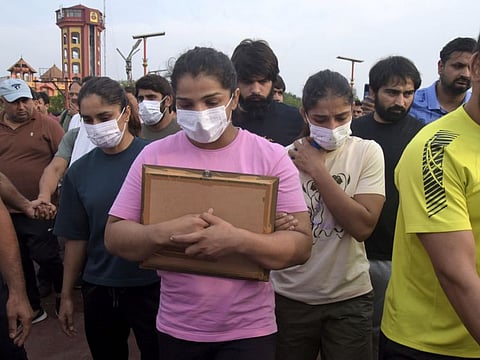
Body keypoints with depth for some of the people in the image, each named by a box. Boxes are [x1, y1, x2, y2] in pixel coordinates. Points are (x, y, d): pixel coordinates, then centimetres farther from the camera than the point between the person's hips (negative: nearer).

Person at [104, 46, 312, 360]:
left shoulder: (272, 157, -9)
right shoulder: (153, 155, -4)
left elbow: (301, 245, -11)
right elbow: (115, 237, -3)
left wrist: (237, 240, -28)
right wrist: (164, 233, -23)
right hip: (176, 328, 2)